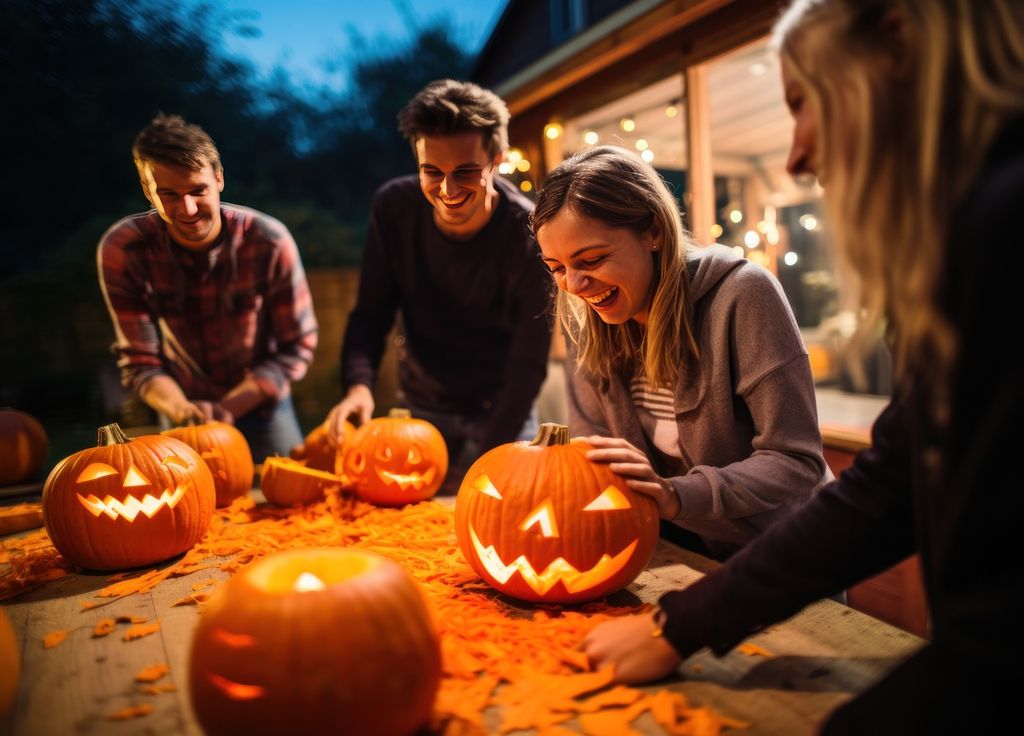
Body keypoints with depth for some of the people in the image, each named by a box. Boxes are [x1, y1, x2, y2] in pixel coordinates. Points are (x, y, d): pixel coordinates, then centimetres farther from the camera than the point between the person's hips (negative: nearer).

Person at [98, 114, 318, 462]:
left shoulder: (269, 242, -22)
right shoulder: (120, 250, -18)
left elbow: (297, 347, -14)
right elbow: (140, 362, -12)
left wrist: (225, 408, -22)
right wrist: (183, 411, -33)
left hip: (260, 406, 0)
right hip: (183, 412, 1)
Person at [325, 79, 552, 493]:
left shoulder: (529, 236, -22)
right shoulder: (393, 207, -13)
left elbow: (528, 364, -21)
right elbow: (371, 313, -6)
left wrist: (483, 463, -28)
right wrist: (359, 384, -25)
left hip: (501, 415, -2)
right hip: (420, 408, 3)